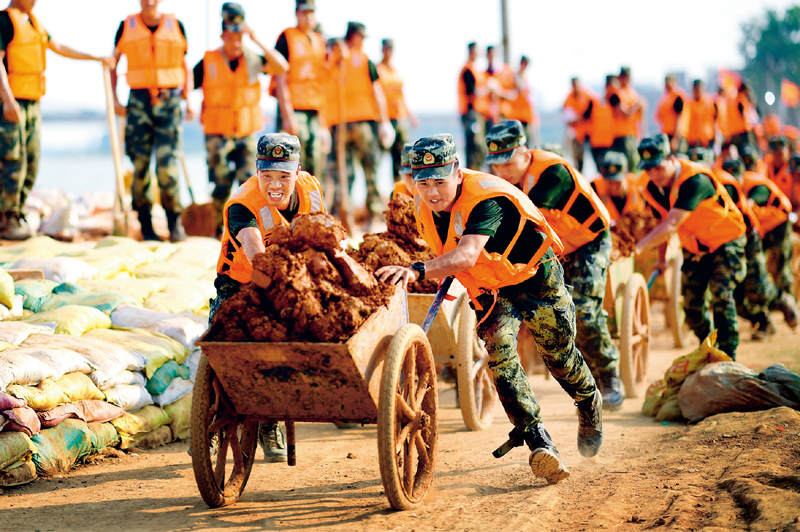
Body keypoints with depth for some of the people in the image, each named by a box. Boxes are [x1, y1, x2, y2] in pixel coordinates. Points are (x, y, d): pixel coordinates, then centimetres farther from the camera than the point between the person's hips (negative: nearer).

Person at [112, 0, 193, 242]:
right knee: (140, 164, -1)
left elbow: (185, 68, 15)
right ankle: (146, 227, 8)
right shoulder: (126, 27, 7)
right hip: (139, 101, 1)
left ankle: (175, 223, 4)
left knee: (167, 164, -9)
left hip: (169, 101, -1)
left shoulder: (176, 26, 8)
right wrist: (114, 99, 5)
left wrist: (188, 101, 6)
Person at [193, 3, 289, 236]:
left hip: (248, 132, 1)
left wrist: (257, 41, -17)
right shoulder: (207, 63, -1)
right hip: (218, 135, -1)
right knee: (221, 185, 1)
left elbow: (282, 67, -14)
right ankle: (221, 229, 17)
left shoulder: (252, 59, 1)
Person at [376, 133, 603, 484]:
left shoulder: (485, 201, -38)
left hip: (534, 276, -5)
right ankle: (539, 443, -22)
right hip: (490, 289, 5)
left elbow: (466, 255, -57)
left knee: (559, 354, 11)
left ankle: (590, 405, 45)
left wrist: (418, 271, -69)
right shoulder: (425, 205, -14)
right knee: (500, 353, -20)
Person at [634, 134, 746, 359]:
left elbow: (672, 224, -45)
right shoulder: (649, 187, -14)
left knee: (721, 294, -21)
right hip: (693, 246, 6)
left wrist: (638, 248, -54)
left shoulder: (695, 180, -36)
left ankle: (728, 355, -13)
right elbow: (661, 221, 5)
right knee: (692, 305, 3)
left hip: (725, 240, -6)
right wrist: (661, 258, 14)